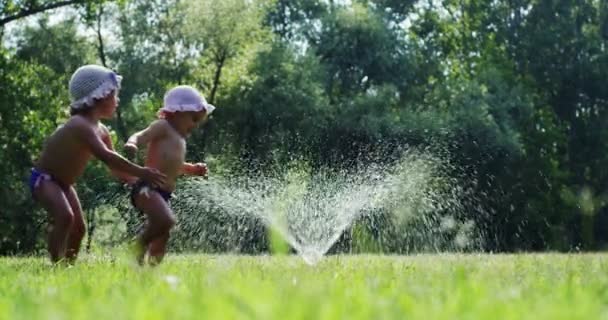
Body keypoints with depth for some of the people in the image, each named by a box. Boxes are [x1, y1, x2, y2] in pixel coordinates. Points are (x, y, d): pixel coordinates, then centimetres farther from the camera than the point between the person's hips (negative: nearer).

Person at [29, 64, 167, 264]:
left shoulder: (100, 130, 2)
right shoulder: (81, 125, -29)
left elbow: (115, 168, 8)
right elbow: (106, 157, -41)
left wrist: (140, 178, -3)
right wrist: (140, 172, -42)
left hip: (62, 183, 10)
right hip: (43, 179, -10)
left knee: (78, 228, 10)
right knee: (65, 217, -31)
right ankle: (57, 264, -30)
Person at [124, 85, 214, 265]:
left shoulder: (180, 138, 26)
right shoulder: (163, 126, -1)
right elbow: (141, 136, -16)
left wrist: (194, 169, 22)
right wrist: (132, 144, -38)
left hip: (163, 194, 10)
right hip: (148, 188, -10)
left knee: (162, 238, 12)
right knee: (166, 220, -31)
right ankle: (139, 247, -13)